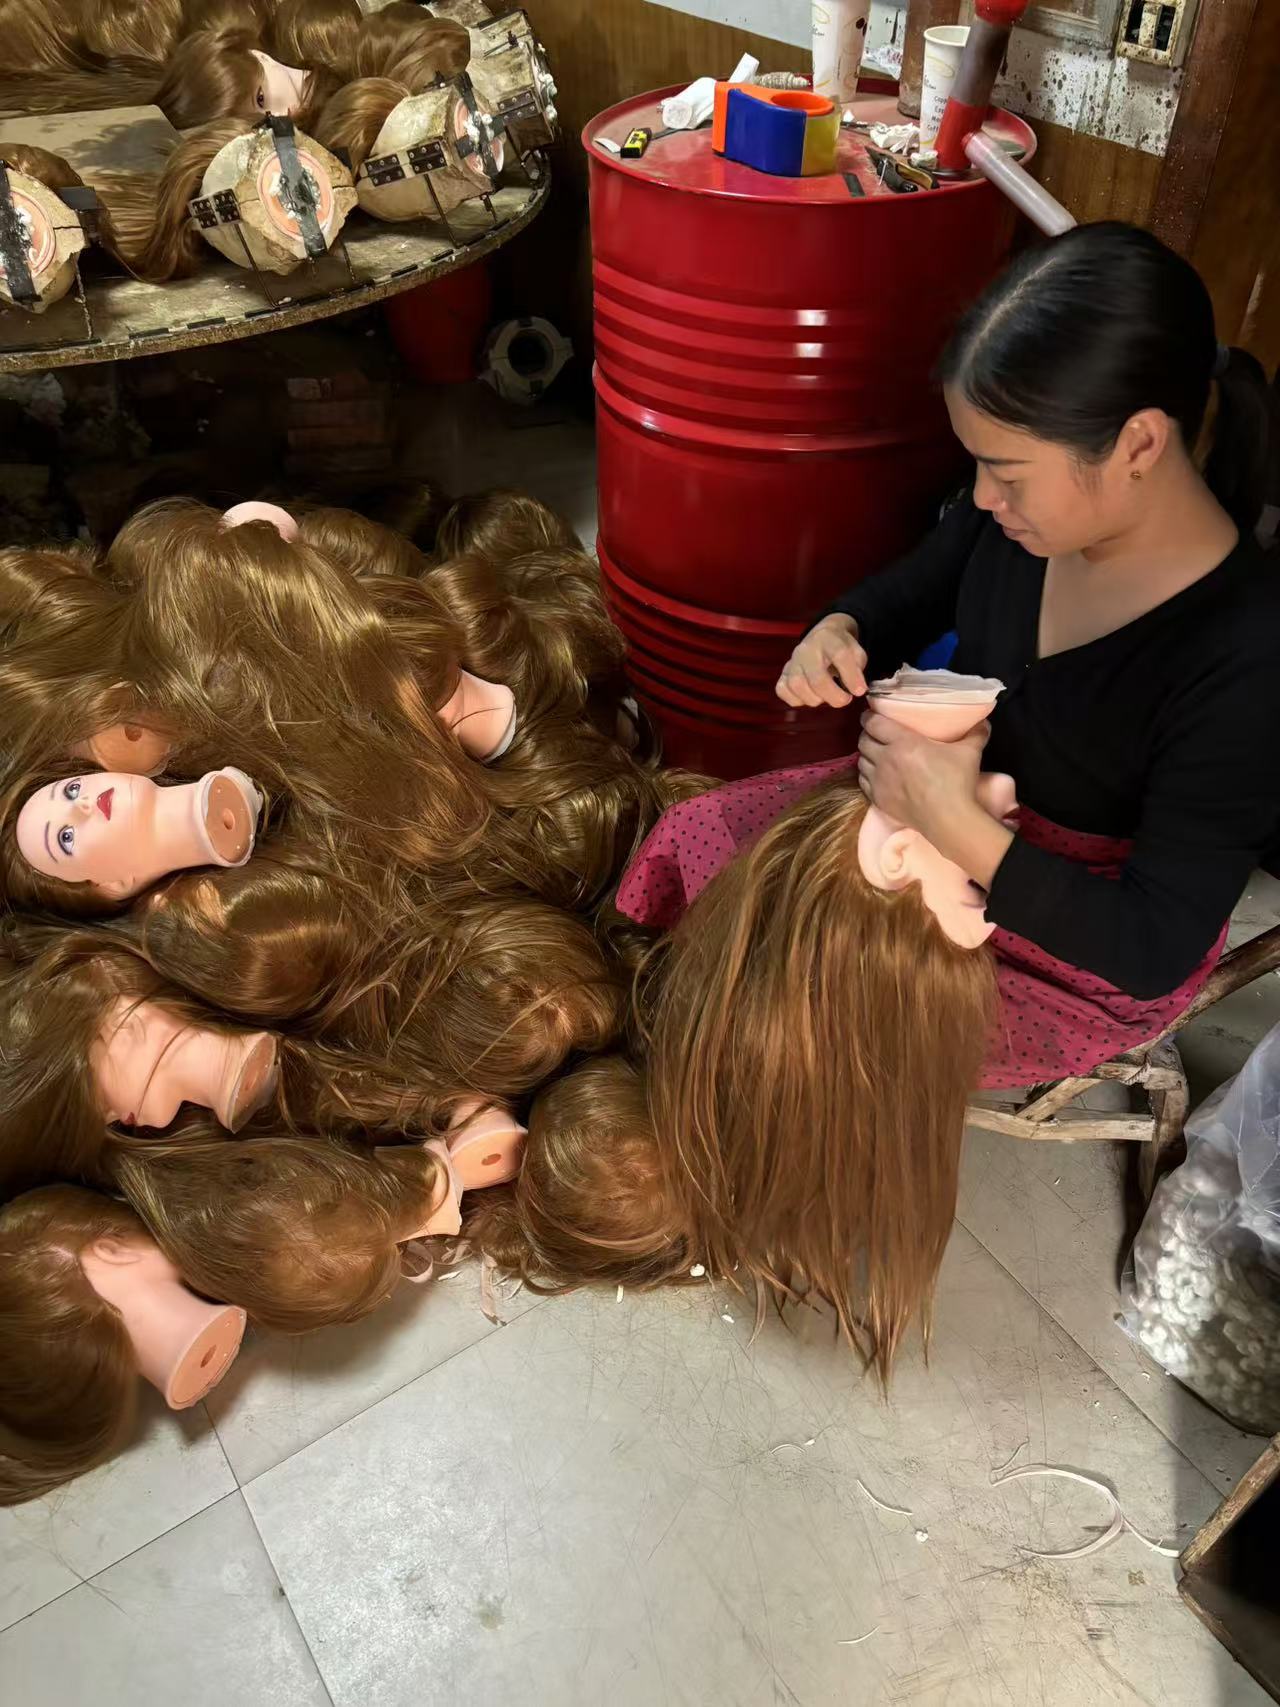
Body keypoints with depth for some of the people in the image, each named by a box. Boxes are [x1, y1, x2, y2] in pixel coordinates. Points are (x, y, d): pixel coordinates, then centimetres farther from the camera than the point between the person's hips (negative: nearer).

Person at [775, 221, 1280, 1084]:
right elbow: (912, 591, 5)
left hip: (1081, 945, -6)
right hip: (952, 809, 7)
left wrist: (963, 833, -39)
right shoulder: (1042, 507, -16)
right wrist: (838, 632, -19)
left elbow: (1157, 952, -27)